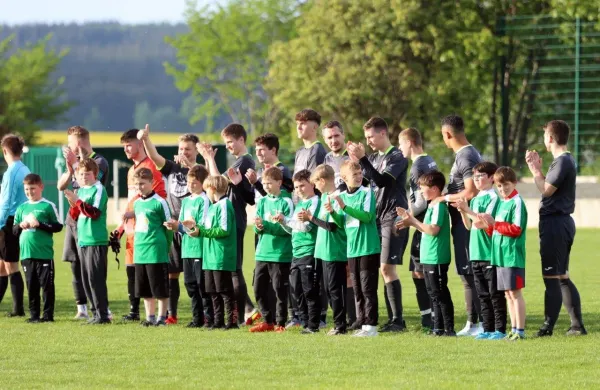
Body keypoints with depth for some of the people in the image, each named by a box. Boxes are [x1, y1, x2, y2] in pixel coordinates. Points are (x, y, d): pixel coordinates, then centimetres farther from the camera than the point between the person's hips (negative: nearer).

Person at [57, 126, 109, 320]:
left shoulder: (99, 162, -8)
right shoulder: (75, 160, 14)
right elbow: (61, 186, 11)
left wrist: (75, 163, -19)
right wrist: (70, 168, -5)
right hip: (72, 220, 8)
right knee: (76, 265, 8)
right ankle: (82, 308, 13)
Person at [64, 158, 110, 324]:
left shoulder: (99, 189, -8)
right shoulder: (80, 190, 16)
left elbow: (95, 212, -18)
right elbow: (75, 216, 18)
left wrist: (78, 201, -21)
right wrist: (73, 205, -2)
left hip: (96, 241, -8)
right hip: (82, 240, 8)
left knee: (95, 278, -9)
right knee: (86, 278, 9)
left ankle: (102, 314, -7)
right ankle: (96, 312, 14)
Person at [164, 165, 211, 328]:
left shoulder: (204, 200, -8)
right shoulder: (185, 201, 16)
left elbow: (203, 227, -14)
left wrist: (180, 226, -19)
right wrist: (176, 226, -4)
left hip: (200, 248, -8)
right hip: (187, 249, 8)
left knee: (202, 284, -5)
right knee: (190, 284, 10)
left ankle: (209, 318, 0)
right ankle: (197, 318, 17)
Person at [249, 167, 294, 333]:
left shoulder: (286, 202, -6)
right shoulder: (262, 202, 11)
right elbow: (256, 228, 9)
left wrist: (266, 225, -23)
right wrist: (258, 226, -15)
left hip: (280, 254, -6)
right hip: (262, 253, 6)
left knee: (280, 290, -1)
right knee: (259, 289, 7)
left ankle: (280, 323, 7)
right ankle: (268, 321, 19)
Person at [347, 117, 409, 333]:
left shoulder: (397, 157, -7)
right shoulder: (374, 158, 16)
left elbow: (382, 181, -19)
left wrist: (362, 159, -22)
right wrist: (355, 161, -2)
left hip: (393, 218, -8)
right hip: (377, 218, 8)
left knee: (387, 267, -13)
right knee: (384, 268, 4)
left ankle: (397, 320, -11)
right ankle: (393, 318, 6)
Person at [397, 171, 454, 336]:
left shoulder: (439, 206, -15)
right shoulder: (432, 206, 15)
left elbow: (433, 230, -23)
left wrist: (413, 221, -16)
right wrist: (410, 222, 11)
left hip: (437, 259, -10)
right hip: (429, 258, 10)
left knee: (440, 294, -8)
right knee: (434, 294, 13)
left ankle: (449, 328, -6)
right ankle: (439, 328, 18)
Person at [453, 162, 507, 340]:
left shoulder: (493, 197, -8)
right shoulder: (475, 199, 15)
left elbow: (485, 221, -17)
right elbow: (469, 225, 17)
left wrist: (468, 210, -16)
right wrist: (462, 211, 3)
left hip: (490, 253, -8)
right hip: (476, 252, 8)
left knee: (495, 293, -4)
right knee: (482, 294, 9)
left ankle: (500, 329, -1)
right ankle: (488, 329, 13)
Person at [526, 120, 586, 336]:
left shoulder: (562, 162, -15)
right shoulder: (567, 160, 16)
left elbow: (546, 190, -18)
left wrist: (534, 169, -7)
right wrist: (537, 168, 15)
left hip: (554, 223, -10)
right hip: (564, 221, 10)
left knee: (551, 277, -8)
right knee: (562, 277, 14)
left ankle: (548, 327, -7)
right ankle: (577, 325, 15)